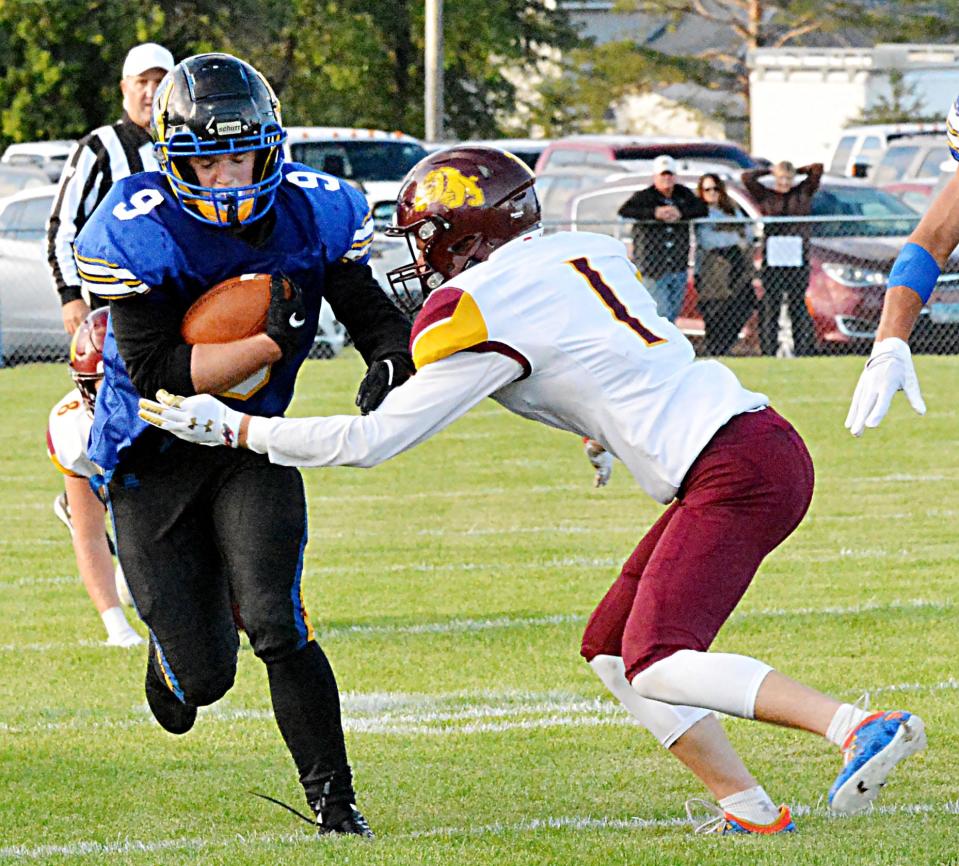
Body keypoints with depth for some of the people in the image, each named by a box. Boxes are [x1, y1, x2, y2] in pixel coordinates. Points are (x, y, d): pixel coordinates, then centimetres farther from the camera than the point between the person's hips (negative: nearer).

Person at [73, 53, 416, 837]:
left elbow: (378, 317, 0)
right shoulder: (139, 233, -22)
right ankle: (170, 654, 40)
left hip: (250, 445, 2)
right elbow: (157, 376, -24)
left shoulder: (311, 214, -11)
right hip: (153, 456, -2)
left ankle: (334, 799, -4)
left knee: (275, 622, -18)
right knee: (204, 676, 1)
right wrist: (272, 342, -32)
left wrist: (390, 365, -24)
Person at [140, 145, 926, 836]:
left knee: (657, 665, -17)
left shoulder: (481, 311, -8)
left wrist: (230, 427, 3)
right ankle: (748, 811, 5)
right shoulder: (587, 253, 15)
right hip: (756, 443, 9)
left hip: (736, 470, -9)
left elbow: (370, 442, -4)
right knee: (614, 650, 11)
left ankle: (859, 726, -26)